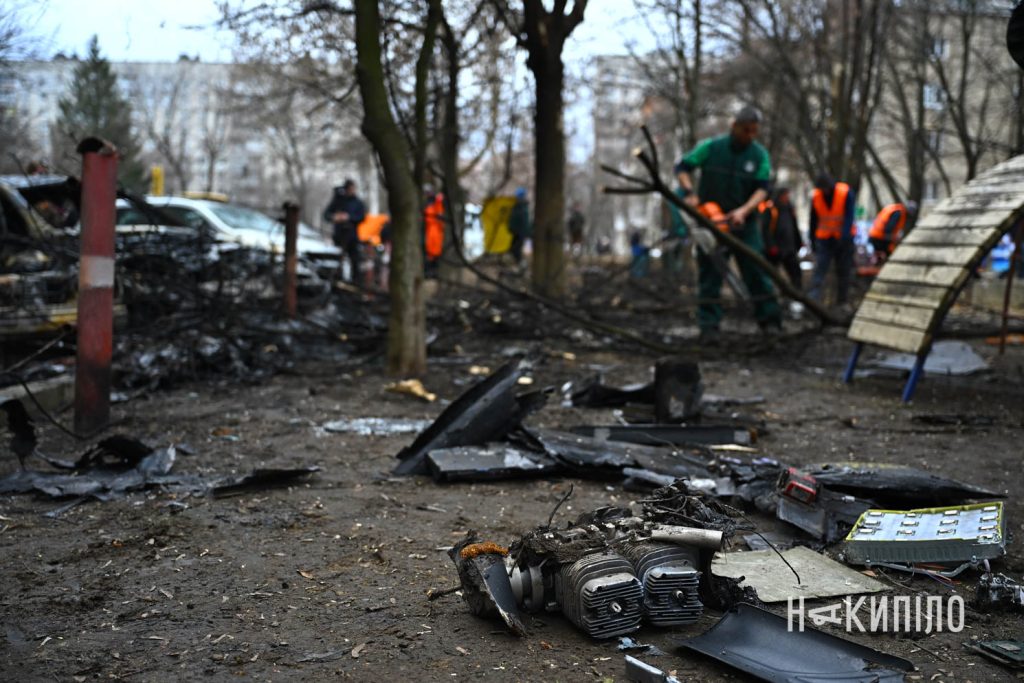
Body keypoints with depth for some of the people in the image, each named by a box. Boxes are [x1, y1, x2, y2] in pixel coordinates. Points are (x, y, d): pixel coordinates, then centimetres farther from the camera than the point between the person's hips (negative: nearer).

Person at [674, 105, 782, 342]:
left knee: (756, 269, 0)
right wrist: (690, 193, -19)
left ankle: (770, 320, 9)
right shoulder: (711, 147, -4)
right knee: (710, 273, 0)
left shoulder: (760, 155, -3)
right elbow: (682, 167, -2)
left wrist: (743, 211, -26)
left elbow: (762, 189, -10)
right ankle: (709, 326, 3)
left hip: (743, 224, 0)